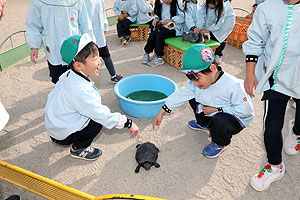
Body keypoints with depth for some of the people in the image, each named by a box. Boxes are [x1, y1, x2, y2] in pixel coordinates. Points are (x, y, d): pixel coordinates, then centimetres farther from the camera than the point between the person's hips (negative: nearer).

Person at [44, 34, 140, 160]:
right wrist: (128, 123, -20)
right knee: (98, 121, -18)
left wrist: (102, 109, 7)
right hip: (62, 134, -8)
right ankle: (78, 149, 4)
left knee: (96, 112, 8)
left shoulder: (68, 76, -5)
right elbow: (102, 115, -29)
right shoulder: (80, 90, -33)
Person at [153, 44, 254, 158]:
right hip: (213, 114, 7)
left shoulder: (233, 86, -34)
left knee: (219, 122, -39)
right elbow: (182, 94, -6)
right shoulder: (197, 83, -13)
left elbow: (246, 110, -28)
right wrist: (161, 112, -6)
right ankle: (204, 124, 27)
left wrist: (217, 109, -29)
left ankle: (221, 143, -1)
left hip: (235, 118, -7)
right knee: (192, 95, 4)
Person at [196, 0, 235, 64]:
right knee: (211, 35, -5)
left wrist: (208, 29, -41)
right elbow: (201, 15, -28)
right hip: (212, 20, 4)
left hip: (226, 19, -4)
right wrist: (198, 27, -41)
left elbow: (219, 22, -35)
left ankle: (218, 55, 1)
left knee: (221, 37, -13)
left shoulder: (223, 7, -35)